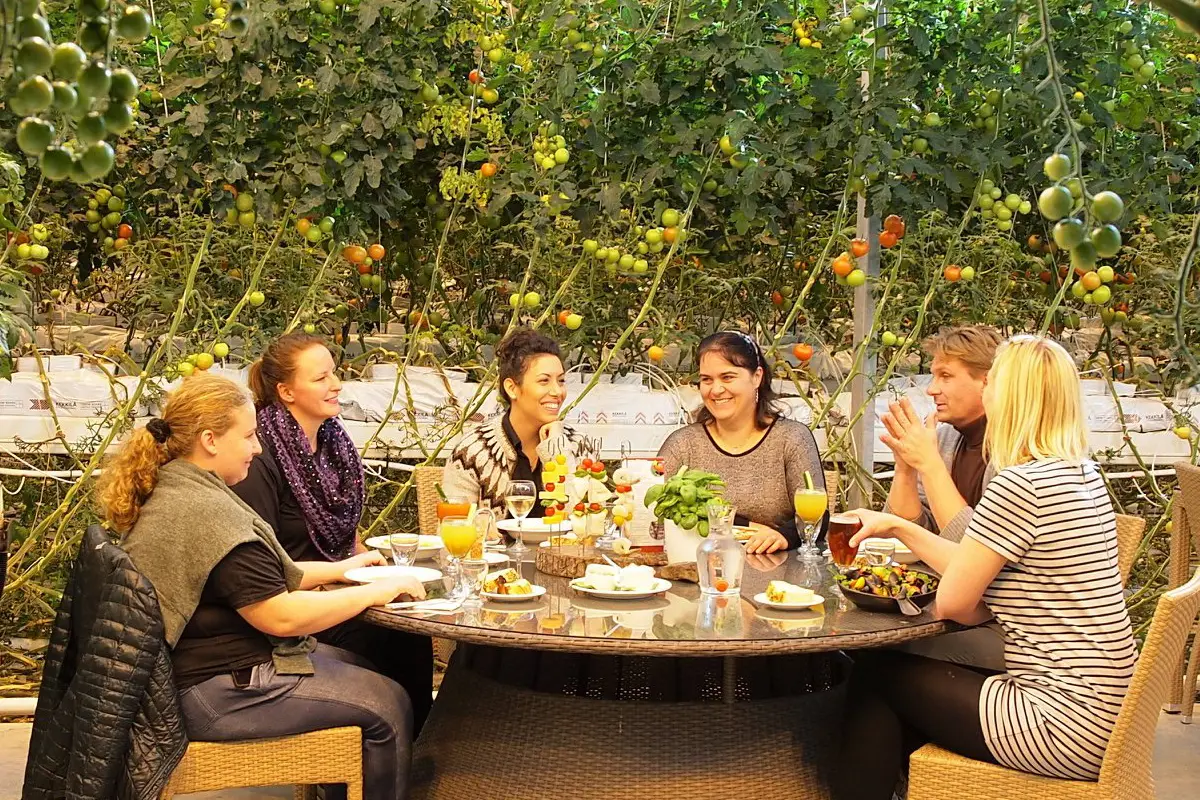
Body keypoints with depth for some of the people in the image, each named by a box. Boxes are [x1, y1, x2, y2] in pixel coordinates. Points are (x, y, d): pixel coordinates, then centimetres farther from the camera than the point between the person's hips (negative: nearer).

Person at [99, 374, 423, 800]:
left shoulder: (172, 492, 8)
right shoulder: (207, 513, -25)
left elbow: (259, 577, 19)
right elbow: (282, 616, -25)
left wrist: (341, 568, 15)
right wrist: (379, 591, -16)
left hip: (196, 666, 11)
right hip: (218, 694, -11)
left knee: (354, 665, 21)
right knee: (387, 705, -4)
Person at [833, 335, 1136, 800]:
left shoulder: (1021, 484, -20)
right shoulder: (1081, 474, 9)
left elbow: (954, 603, -13)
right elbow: (976, 568, 12)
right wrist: (898, 526, 16)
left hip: (1068, 727, -9)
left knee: (877, 672, 5)